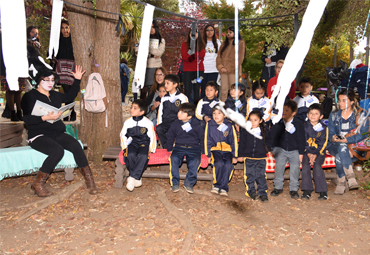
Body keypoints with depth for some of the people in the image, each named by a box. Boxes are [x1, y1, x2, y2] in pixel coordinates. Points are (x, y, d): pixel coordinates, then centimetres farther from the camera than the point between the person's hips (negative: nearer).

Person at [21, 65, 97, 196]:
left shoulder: (55, 95, 17)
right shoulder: (30, 96, -1)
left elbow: (70, 96, 37)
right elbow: (27, 119, -10)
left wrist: (77, 80, 30)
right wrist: (46, 118, -24)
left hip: (58, 133, 5)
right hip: (39, 136, -5)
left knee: (76, 145, -24)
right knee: (57, 150, -34)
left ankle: (89, 180, -18)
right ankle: (38, 184, -17)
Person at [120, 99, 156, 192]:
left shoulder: (148, 123, -1)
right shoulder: (127, 122, 4)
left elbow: (152, 137, 4)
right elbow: (122, 134, 14)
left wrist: (151, 149, -3)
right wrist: (124, 147, 3)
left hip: (144, 143, -1)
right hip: (132, 142, 2)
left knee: (143, 156, -35)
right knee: (130, 155, -32)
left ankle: (132, 178, -27)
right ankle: (137, 178, -16)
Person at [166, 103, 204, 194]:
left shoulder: (196, 125, 3)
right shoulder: (175, 124, 8)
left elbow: (202, 138, 11)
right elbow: (170, 137, 19)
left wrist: (201, 150, 3)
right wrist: (170, 149, 11)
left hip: (194, 148, -1)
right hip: (179, 147, 2)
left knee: (195, 161, -32)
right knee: (174, 158, -30)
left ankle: (189, 183, -19)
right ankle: (174, 183, -21)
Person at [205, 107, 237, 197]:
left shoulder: (229, 126, 5)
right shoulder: (209, 124, 5)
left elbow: (234, 141, 9)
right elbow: (207, 140, 6)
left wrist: (234, 156, 5)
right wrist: (208, 155, 1)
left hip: (227, 150, 1)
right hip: (215, 149, -1)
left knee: (228, 165, -26)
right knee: (219, 163, -29)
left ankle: (223, 188, -15)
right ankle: (216, 184, -10)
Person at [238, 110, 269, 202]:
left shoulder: (265, 131, 2)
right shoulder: (245, 131, -1)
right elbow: (242, 143, 4)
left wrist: (267, 150, 11)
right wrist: (240, 155, 4)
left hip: (261, 158, 0)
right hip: (248, 157, 0)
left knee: (261, 175, 3)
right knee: (249, 175, 6)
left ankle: (262, 192, 13)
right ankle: (251, 191, 21)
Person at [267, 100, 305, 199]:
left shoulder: (298, 123, -5)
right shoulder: (278, 123, -3)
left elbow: (301, 139, 1)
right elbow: (272, 136, 5)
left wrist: (301, 153, -1)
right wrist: (269, 149, 2)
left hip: (294, 150, -1)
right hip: (280, 149, 1)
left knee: (295, 167, -10)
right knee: (279, 165, -13)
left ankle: (293, 189, 8)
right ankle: (278, 187, 4)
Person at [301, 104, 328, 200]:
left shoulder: (323, 128, -1)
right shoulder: (304, 126, 1)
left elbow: (323, 143, -3)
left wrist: (316, 154, -14)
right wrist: (308, 153, -12)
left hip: (319, 151, -1)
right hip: (307, 151, 1)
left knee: (317, 166, -22)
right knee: (305, 165, -19)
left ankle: (323, 191, -9)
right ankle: (307, 191, -10)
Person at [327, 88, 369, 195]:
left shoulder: (361, 114, 2)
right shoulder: (334, 115, 12)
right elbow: (330, 133, 7)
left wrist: (346, 140, -23)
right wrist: (333, 138, -19)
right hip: (335, 146, 2)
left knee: (339, 157, -34)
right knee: (342, 148, -35)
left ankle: (341, 183, -23)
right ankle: (351, 178, -33)